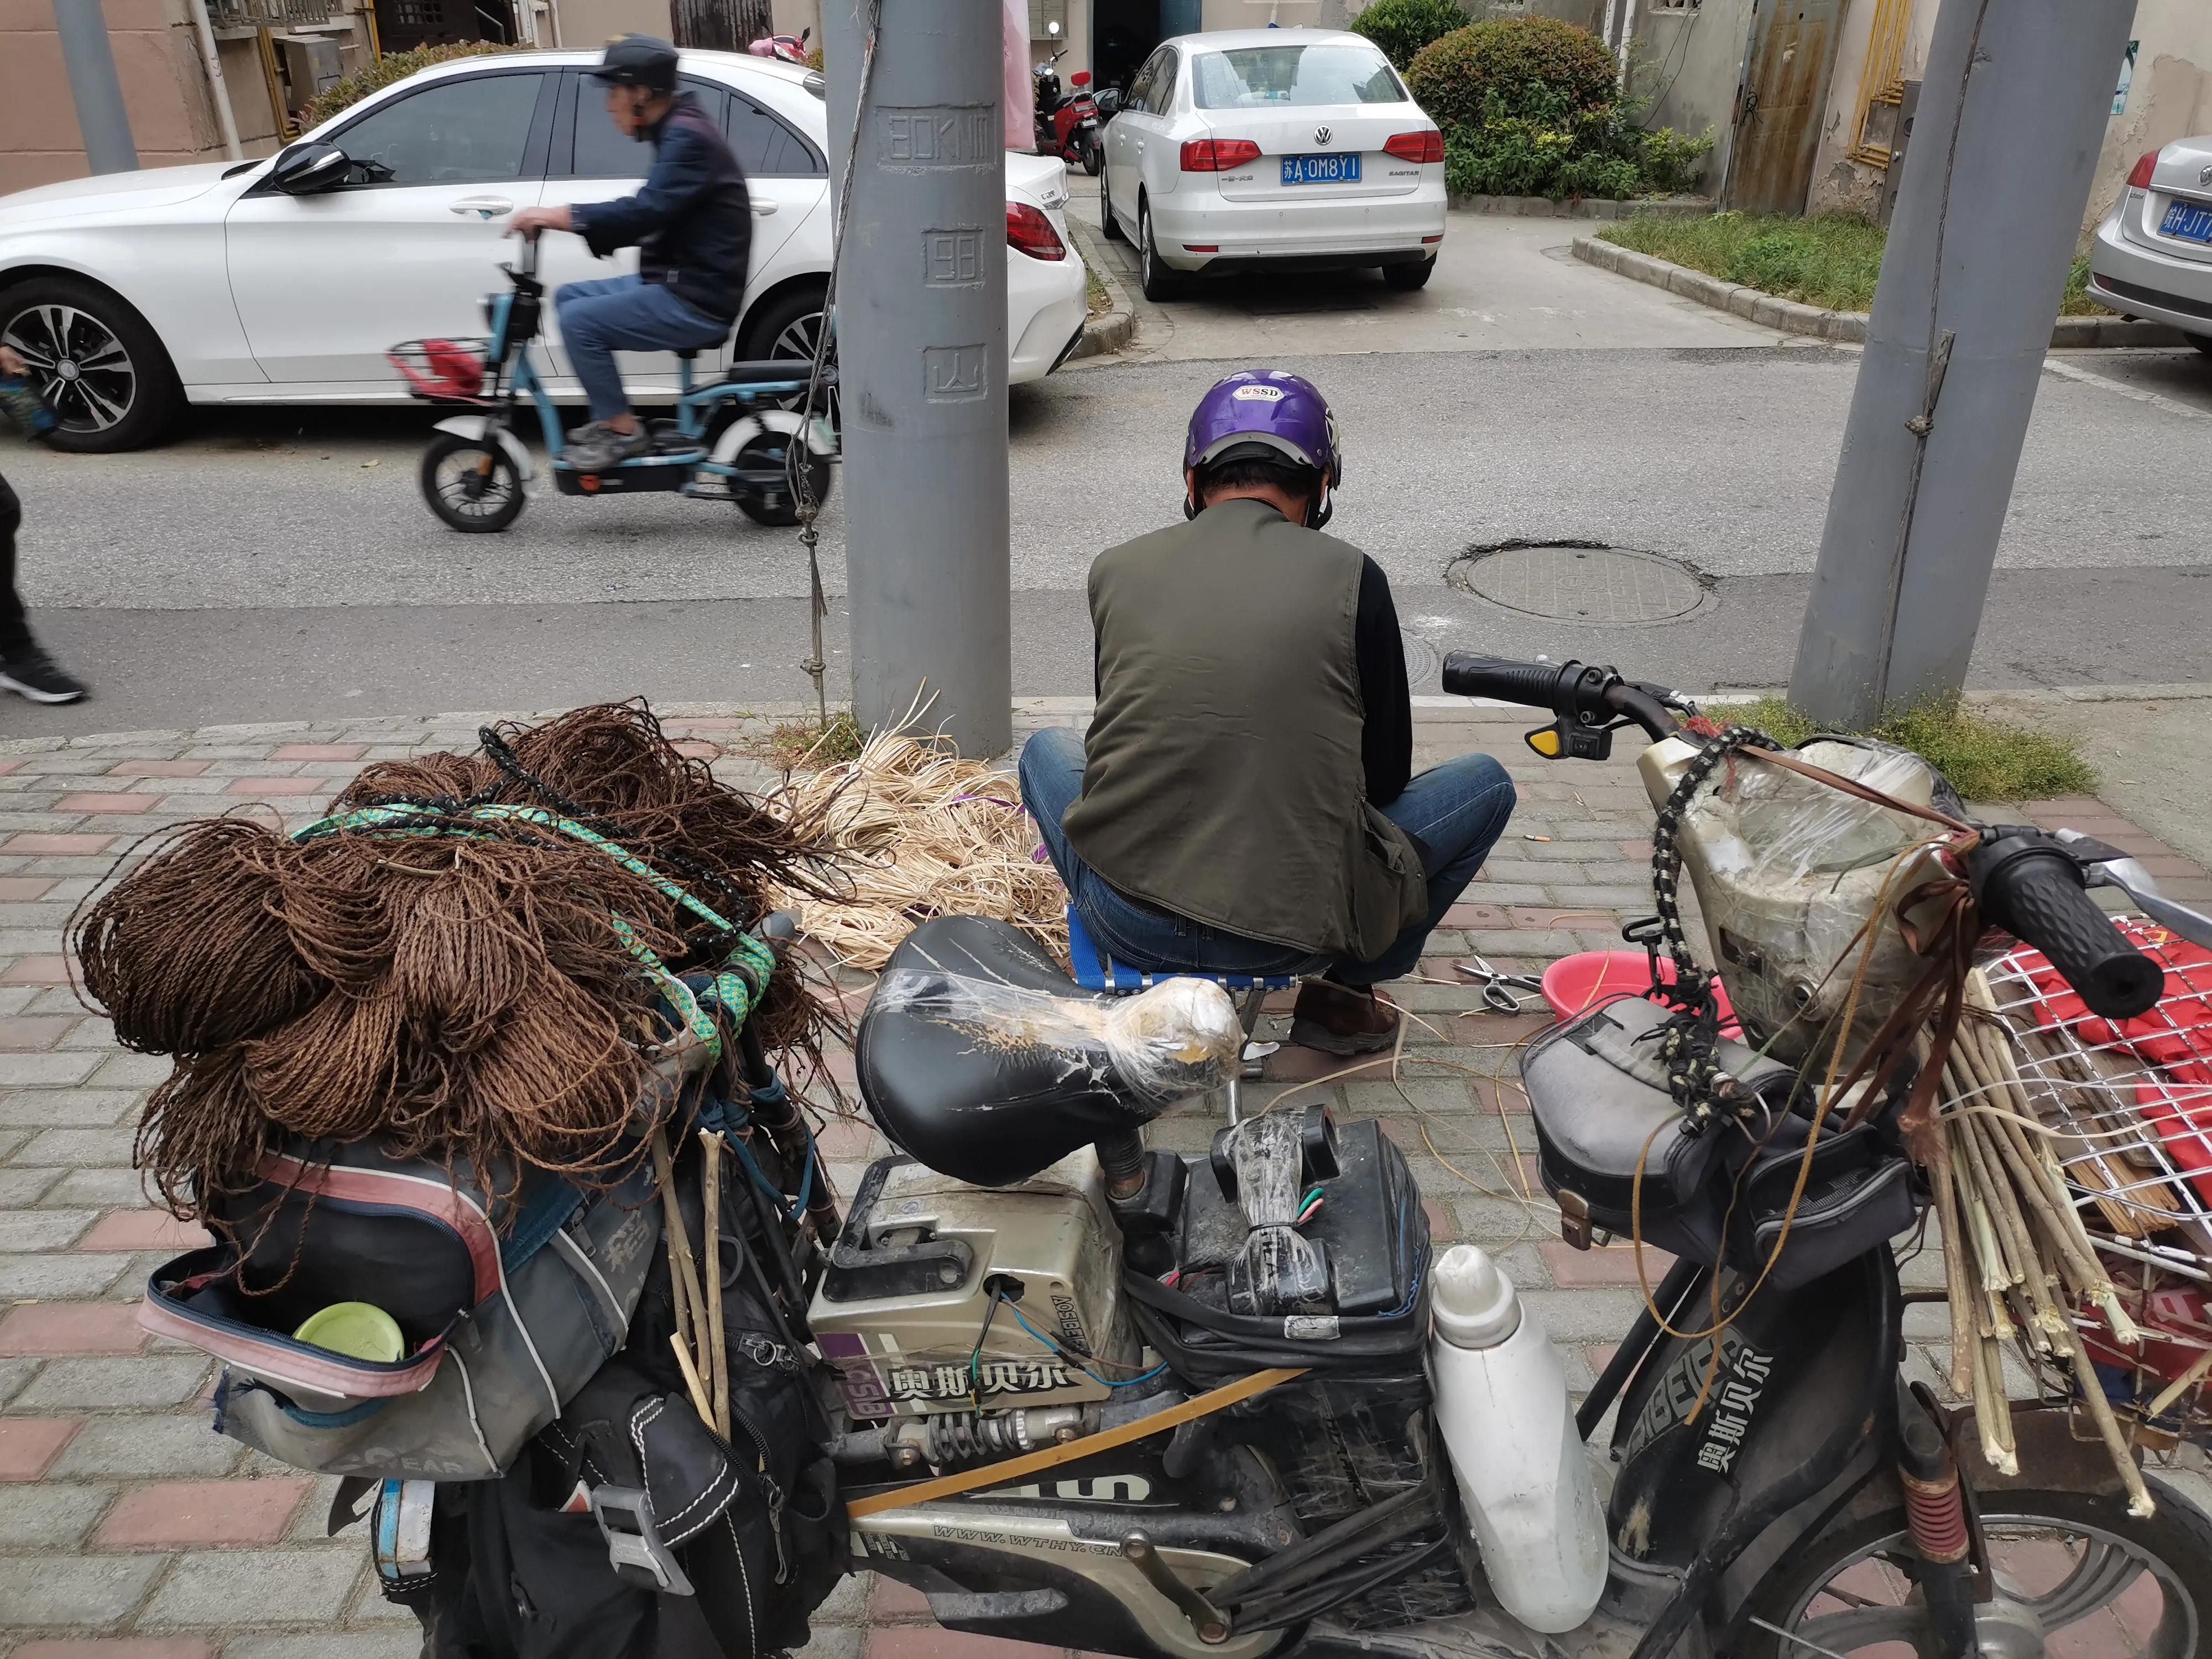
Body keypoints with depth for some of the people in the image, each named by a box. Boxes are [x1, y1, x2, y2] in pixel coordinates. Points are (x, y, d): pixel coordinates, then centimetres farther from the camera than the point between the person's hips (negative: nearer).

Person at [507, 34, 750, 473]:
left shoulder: (688, 136, -16)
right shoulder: (678, 131, 16)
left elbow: (647, 211, -28)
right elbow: (651, 218, 15)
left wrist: (562, 216, -23)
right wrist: (569, 219, 5)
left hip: (697, 301, -10)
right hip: (678, 284, 10)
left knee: (579, 320, -17)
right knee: (568, 297, 13)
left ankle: (624, 431, -4)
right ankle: (611, 419, 15)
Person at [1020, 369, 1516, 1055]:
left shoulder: (1116, 568, 6)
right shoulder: (1351, 577, 0)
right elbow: (1386, 775, 8)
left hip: (1128, 918, 3)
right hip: (1292, 930, -2)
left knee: (1047, 748, 33)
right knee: (1485, 783, 20)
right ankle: (1340, 994, 21)